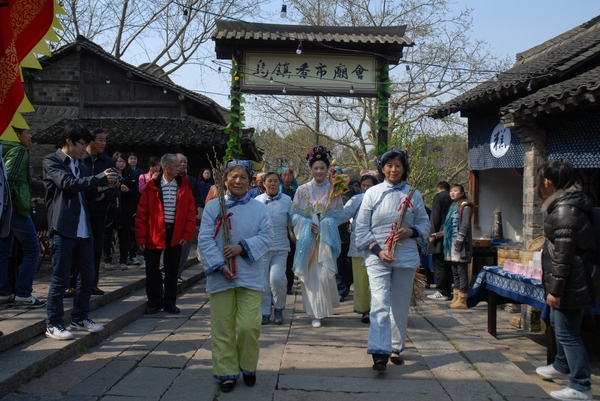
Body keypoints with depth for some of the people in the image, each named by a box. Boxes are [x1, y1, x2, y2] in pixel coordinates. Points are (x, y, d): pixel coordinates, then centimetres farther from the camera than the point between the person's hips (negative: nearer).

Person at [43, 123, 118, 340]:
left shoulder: (81, 166, 17)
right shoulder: (52, 161, -4)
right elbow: (67, 183, -18)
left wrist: (105, 185, 3)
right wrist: (100, 179, -18)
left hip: (83, 230, 7)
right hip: (63, 229, -7)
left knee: (87, 276, 12)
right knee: (60, 279, -2)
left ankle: (80, 318, 26)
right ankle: (53, 324, 9)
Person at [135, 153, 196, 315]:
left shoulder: (184, 186, 1)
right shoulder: (152, 186, -3)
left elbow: (191, 213, 1)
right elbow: (141, 213, -3)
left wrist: (187, 234, -7)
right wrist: (141, 237, -7)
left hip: (175, 233, 1)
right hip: (154, 234, -1)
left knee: (172, 270, 10)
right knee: (152, 269, 3)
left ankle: (170, 303, 21)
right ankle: (154, 302, 16)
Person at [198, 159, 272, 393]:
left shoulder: (259, 208, 5)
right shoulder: (213, 206, 2)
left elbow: (266, 237, -2)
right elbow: (205, 240, -4)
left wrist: (242, 247, -16)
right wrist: (220, 266, -15)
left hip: (250, 275, 0)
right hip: (220, 276, 0)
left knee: (249, 326, -5)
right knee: (223, 328, 4)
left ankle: (248, 367, 20)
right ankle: (227, 373, 19)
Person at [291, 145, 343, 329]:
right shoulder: (302, 190, 6)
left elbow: (339, 214, 5)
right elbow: (294, 214, 4)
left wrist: (326, 224, -13)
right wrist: (307, 224, -12)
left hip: (326, 238, -1)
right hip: (307, 237, 1)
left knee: (324, 275, -9)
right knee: (310, 275, -1)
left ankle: (325, 308, 13)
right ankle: (315, 313, 8)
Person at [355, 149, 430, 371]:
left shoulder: (414, 194, 5)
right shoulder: (372, 193, 1)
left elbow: (424, 223, 9)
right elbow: (362, 227, 0)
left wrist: (410, 232, -12)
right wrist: (377, 250, -11)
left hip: (406, 257, 2)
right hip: (377, 256, -2)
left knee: (400, 306, 10)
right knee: (380, 303, -14)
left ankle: (396, 348, 26)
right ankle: (379, 353, -15)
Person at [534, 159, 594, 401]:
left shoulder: (564, 210, -21)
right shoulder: (568, 204, 12)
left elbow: (563, 255, -24)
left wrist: (555, 289, -21)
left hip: (570, 283, -11)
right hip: (574, 281, 11)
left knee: (567, 333, -5)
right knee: (558, 324, 25)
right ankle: (562, 366, 44)